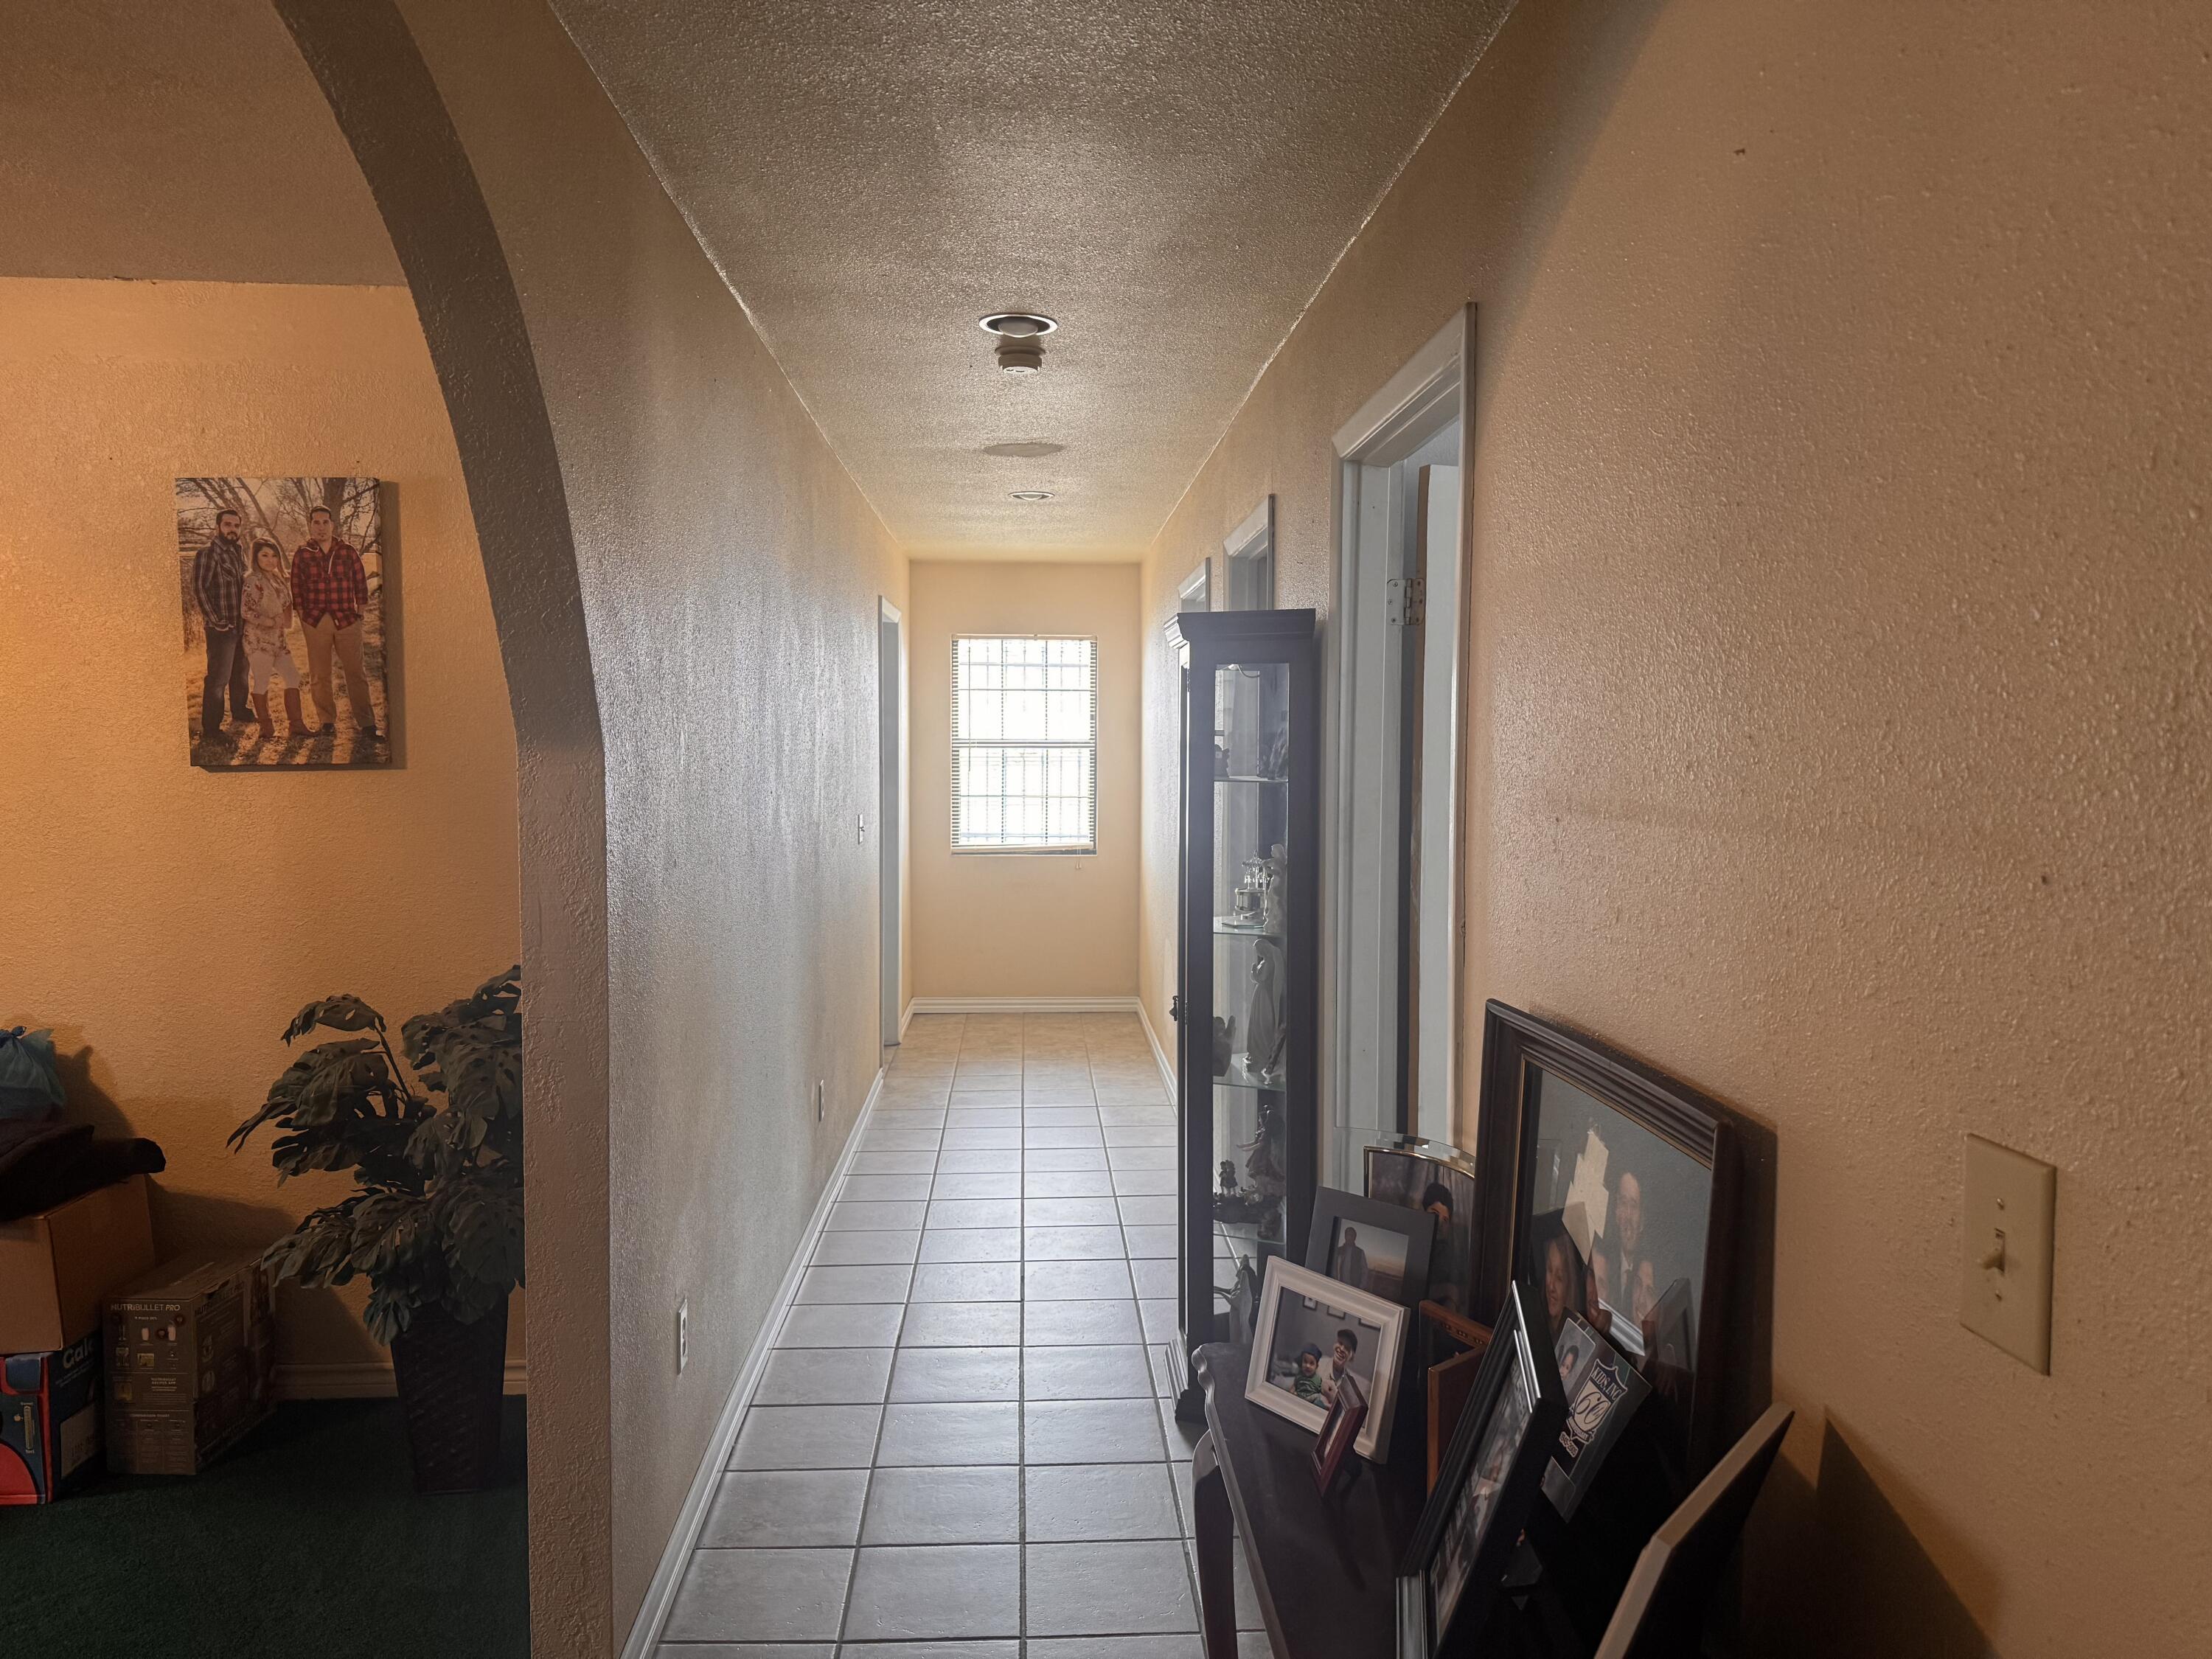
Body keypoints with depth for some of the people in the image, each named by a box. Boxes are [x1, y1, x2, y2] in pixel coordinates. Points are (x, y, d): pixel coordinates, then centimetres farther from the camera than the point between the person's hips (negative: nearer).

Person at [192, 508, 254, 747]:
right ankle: (210, 730, -2)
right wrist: (216, 621, -18)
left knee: (240, 671, 21)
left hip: (241, 623, 8)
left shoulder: (239, 551, 12)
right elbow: (199, 590, -16)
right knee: (218, 677, -6)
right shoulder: (207, 554, -11)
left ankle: (239, 712, 39)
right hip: (222, 627, -8)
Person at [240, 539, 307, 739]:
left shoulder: (278, 579, 13)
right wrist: (271, 622, -21)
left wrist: (283, 625, 13)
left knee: (293, 677, 5)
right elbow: (247, 611, -18)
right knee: (262, 683, -1)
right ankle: (266, 728, 6)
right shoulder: (253, 580, -12)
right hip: (259, 640, -8)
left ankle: (296, 724, 9)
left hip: (278, 639, 8)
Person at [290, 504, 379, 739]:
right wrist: (302, 616, 4)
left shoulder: (348, 551, 6)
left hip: (347, 620, 0)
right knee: (319, 676, 5)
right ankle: (326, 722, 14)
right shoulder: (302, 554, 5)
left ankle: (365, 722, 1)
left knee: (356, 673, -2)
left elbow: (360, 582, 11)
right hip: (316, 622, 0)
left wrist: (361, 611, 5)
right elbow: (297, 587, 8)